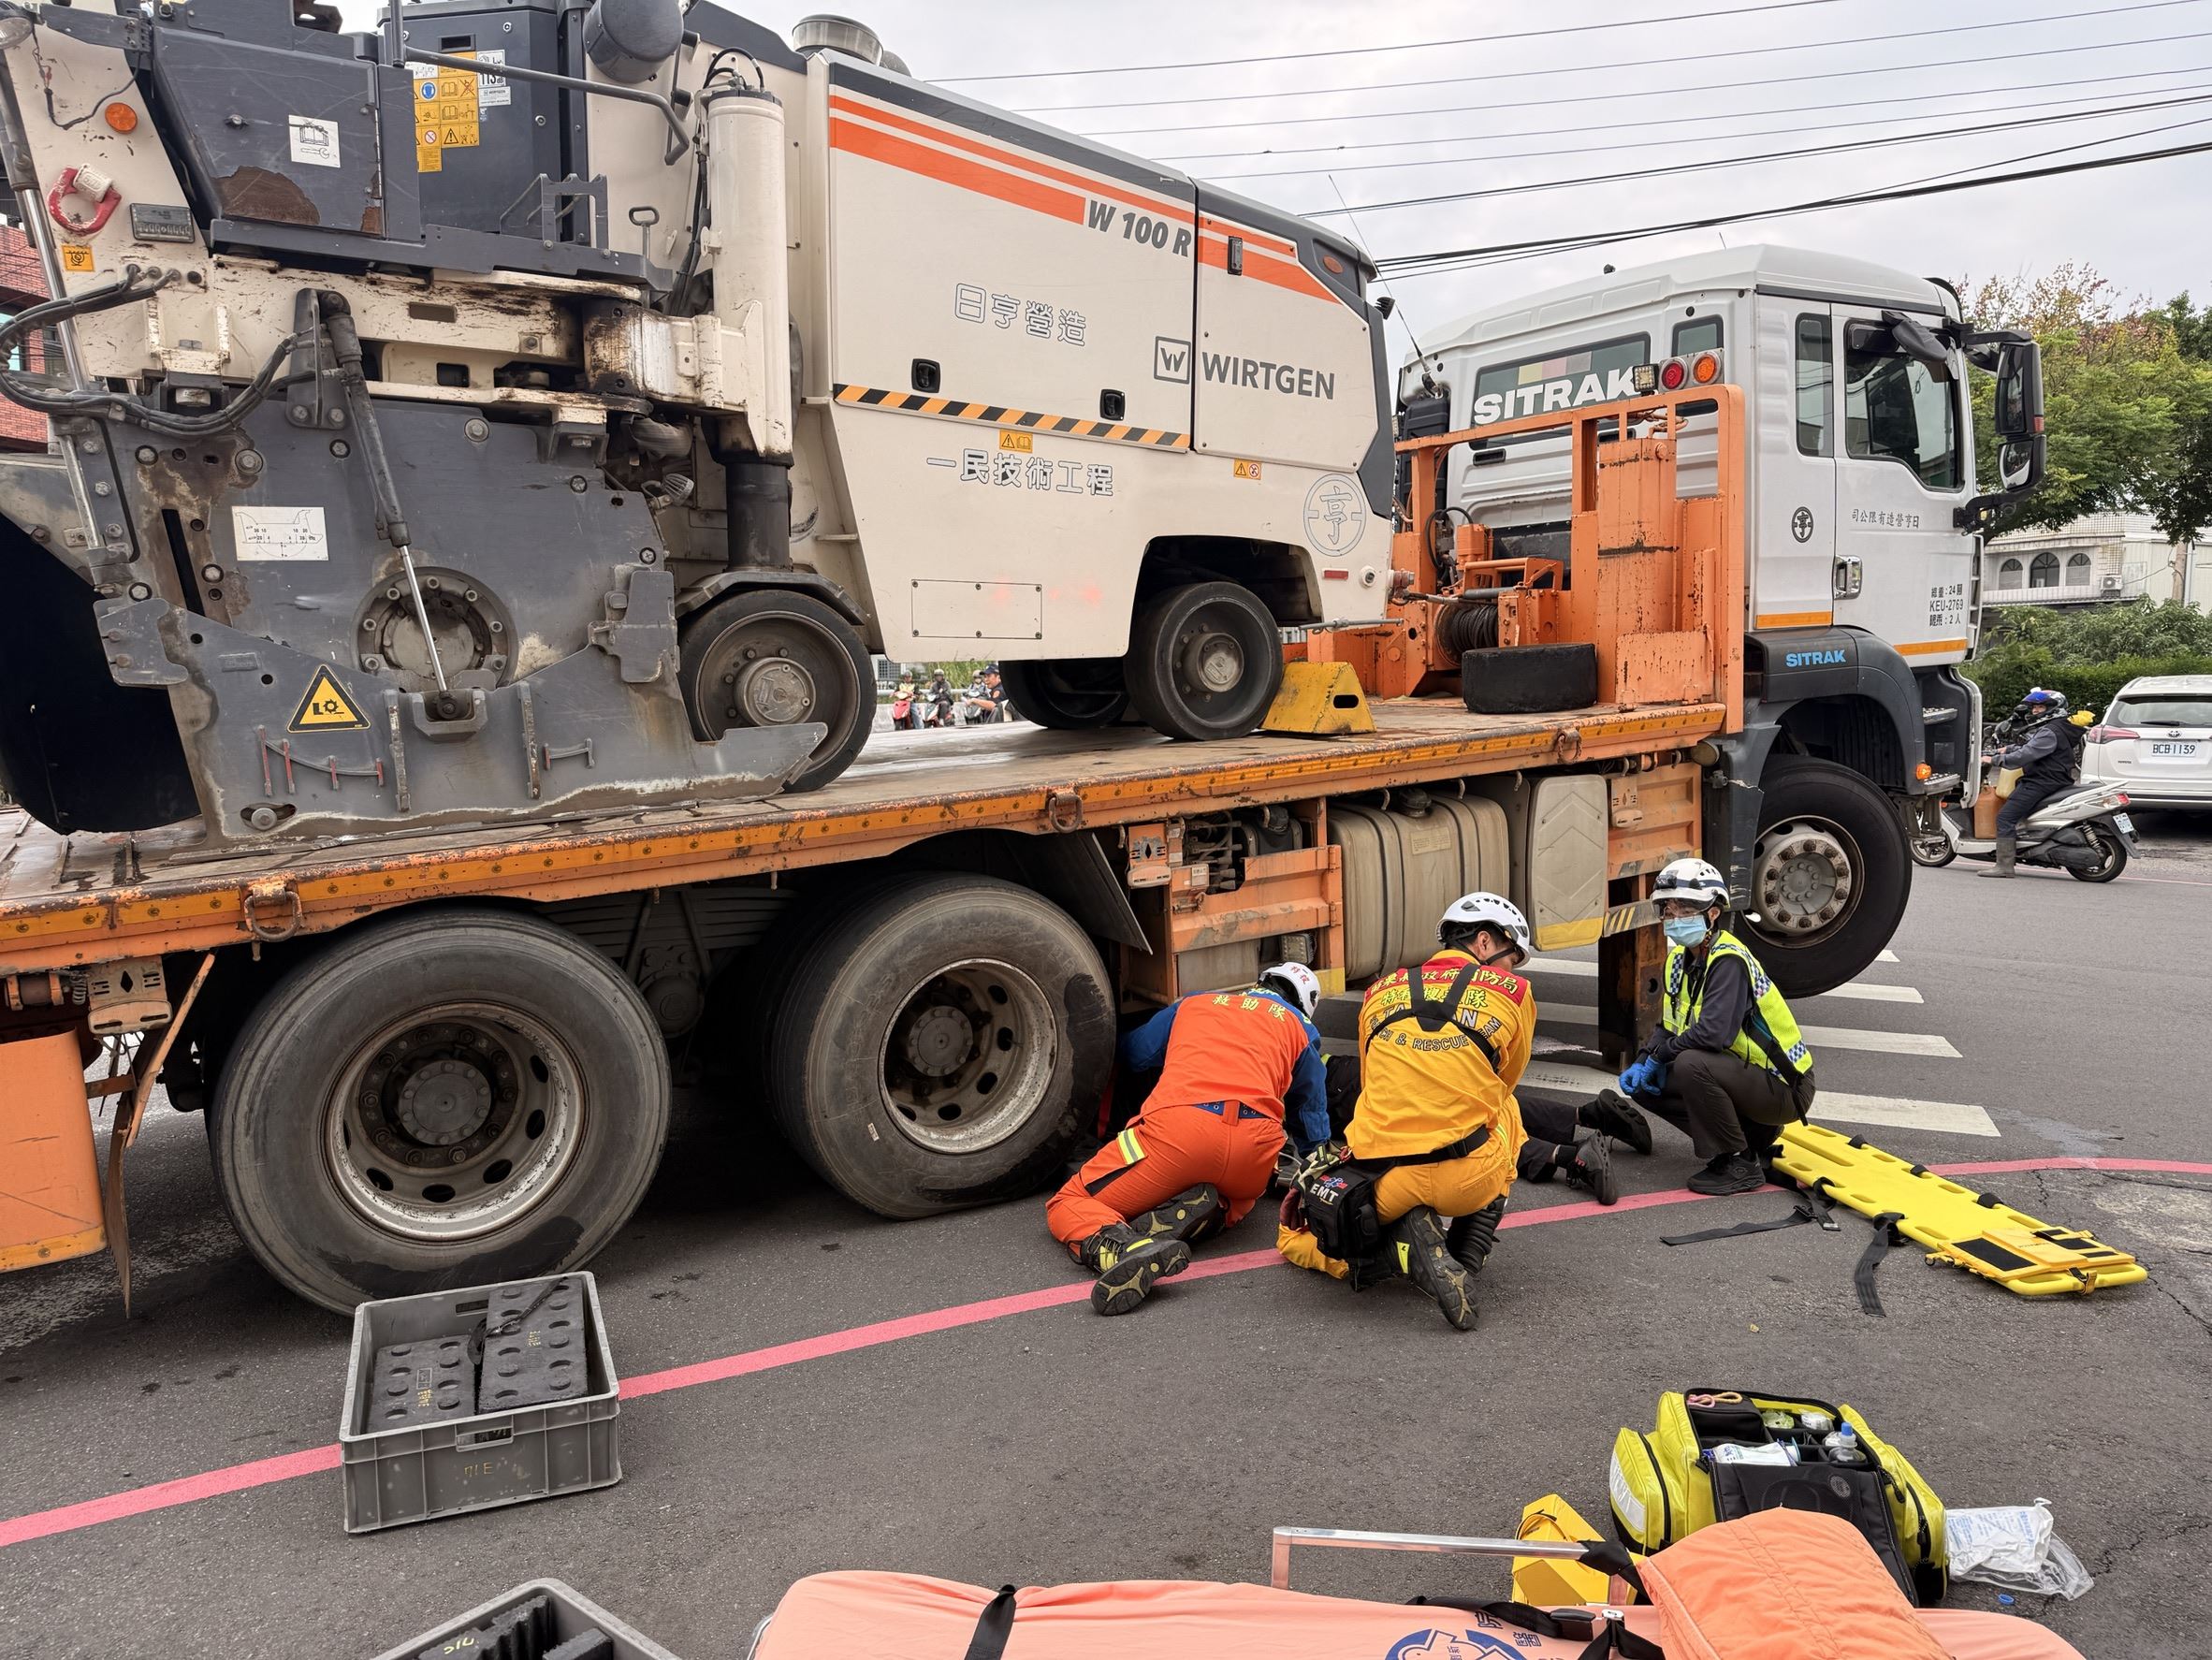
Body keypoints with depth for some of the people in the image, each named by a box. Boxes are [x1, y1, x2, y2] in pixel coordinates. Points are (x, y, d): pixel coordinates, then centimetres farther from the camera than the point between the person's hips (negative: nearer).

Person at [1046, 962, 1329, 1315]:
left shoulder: (1194, 1003, 31)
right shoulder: (1301, 1029, 28)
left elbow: (1132, 1054, 43)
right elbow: (1313, 1131, 37)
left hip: (1177, 1129, -1)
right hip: (1255, 1143, 2)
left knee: (1068, 1205, 12)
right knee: (1231, 1203, 36)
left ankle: (1119, 1246, -25)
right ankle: (1197, 1214, -3)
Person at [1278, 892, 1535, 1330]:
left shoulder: (1380, 991, 15)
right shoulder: (1514, 992, 8)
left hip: (1383, 1184, 1)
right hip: (1469, 1179, -1)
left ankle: (1403, 1236, -2)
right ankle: (1468, 1260, 18)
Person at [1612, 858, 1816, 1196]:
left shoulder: (1728, 961, -24)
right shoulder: (1681, 959, 5)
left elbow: (1713, 1032, -35)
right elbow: (1669, 1025, 13)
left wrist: (1658, 1054, -18)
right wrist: (1642, 1063, -6)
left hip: (1784, 1088, -9)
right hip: (1743, 1071, 9)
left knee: (1692, 1065, -32)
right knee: (1647, 1084, 4)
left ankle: (1739, 1164, -15)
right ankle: (1752, 1133, 13)